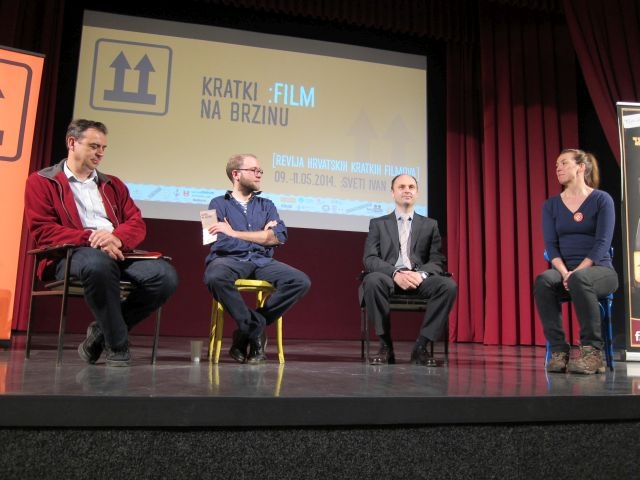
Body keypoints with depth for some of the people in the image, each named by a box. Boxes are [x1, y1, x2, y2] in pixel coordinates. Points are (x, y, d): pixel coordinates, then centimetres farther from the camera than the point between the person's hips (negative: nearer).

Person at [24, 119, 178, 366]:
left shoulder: (113, 184, 25)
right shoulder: (41, 182, 12)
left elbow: (137, 224, 13)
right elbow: (43, 230, -2)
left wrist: (116, 237, -12)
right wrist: (90, 238, -17)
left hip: (117, 252, 5)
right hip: (71, 253, -4)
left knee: (166, 276, -24)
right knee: (98, 263, -42)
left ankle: (103, 330, -5)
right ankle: (117, 344, -20)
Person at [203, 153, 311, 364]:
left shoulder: (266, 205, 20)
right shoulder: (219, 204, 10)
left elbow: (279, 236, 0)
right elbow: (221, 243, -6)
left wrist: (234, 233, -5)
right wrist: (262, 236, 2)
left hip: (261, 261, 4)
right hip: (230, 260, -3)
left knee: (301, 281, -22)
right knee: (215, 277, -38)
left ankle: (249, 328, -13)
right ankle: (255, 328, -18)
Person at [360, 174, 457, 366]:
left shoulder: (430, 225, 17)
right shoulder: (378, 224, 13)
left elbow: (438, 261, 8)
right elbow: (370, 259, 1)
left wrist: (421, 274, -16)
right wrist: (395, 274, -19)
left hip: (419, 279, 1)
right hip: (389, 278, -1)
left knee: (448, 285, -29)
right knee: (373, 280, -36)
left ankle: (421, 346, -19)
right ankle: (386, 346, -21)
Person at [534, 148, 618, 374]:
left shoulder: (601, 199, -1)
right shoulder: (551, 205, 9)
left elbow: (602, 243, -10)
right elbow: (550, 245, 0)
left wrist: (576, 272, -22)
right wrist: (564, 273, -18)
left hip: (599, 270, -3)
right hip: (564, 270, 3)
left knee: (579, 280, -38)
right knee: (543, 281, -32)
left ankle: (592, 351, -26)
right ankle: (559, 350, -28)